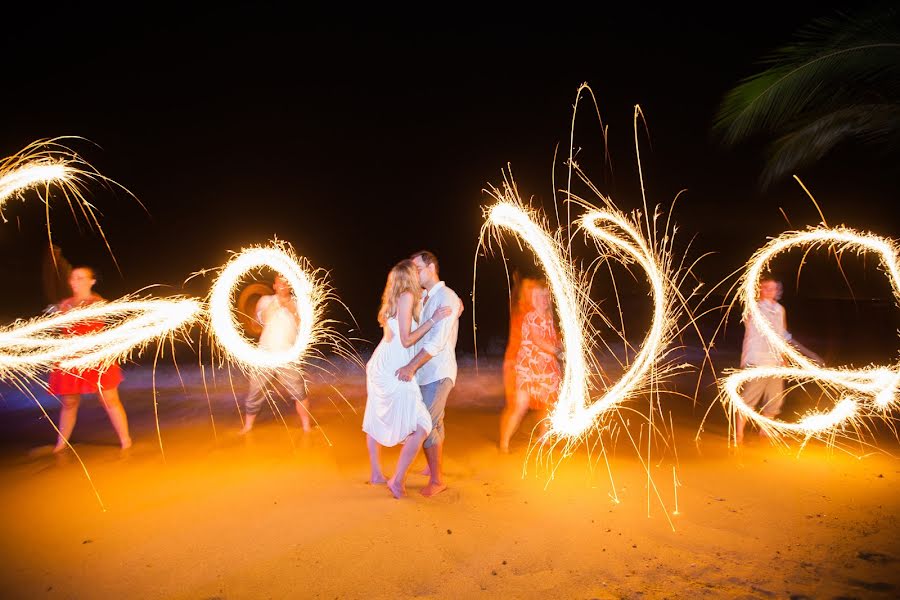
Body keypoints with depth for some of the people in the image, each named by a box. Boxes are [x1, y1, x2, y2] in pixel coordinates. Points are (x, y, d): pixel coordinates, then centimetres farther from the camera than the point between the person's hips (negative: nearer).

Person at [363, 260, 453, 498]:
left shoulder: (395, 298, 13)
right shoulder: (407, 296, -13)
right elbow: (406, 340, -15)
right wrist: (433, 320, -14)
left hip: (380, 366, 10)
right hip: (393, 371, -10)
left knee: (376, 419, 19)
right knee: (421, 426, -6)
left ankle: (376, 474, 34)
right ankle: (397, 480, 1)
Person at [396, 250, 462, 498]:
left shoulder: (447, 297, -13)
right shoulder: (422, 297, 13)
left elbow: (438, 340, -23)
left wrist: (412, 366, -26)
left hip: (438, 371, -8)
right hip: (425, 371, 8)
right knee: (434, 421, 17)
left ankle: (436, 479, 2)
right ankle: (436, 467, 32)